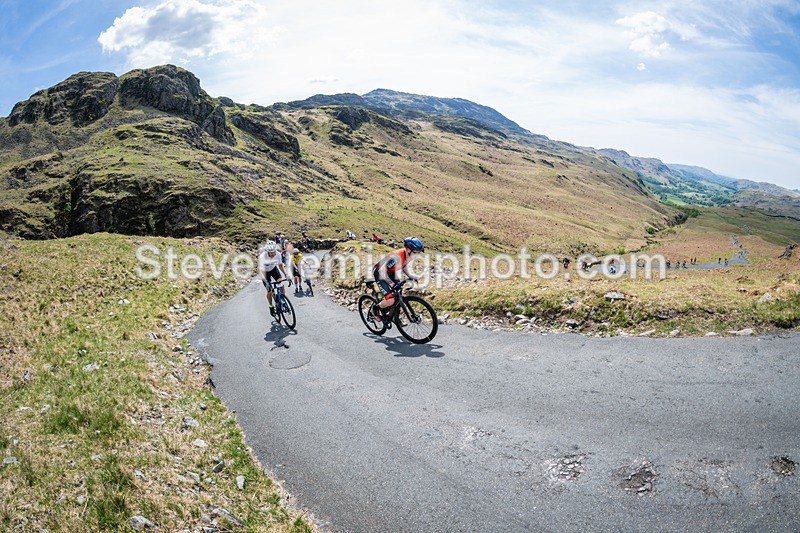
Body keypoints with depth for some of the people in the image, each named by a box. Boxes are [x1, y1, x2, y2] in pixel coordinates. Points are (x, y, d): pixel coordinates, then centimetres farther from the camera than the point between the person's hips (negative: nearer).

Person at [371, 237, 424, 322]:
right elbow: (382, 271, -36)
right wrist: (392, 284, -42)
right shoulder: (397, 257, -37)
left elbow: (404, 267, 10)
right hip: (379, 273, -8)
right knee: (391, 300, -18)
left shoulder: (409, 255, -11)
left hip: (390, 273, 8)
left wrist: (411, 276, -3)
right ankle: (375, 308, 10)